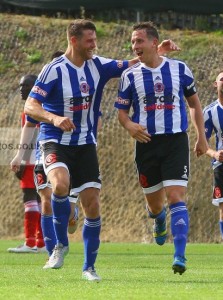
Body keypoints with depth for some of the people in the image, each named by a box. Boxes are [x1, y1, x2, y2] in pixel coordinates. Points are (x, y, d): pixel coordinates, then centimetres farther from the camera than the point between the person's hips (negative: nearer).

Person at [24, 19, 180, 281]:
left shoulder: (98, 65, 3)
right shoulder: (54, 70, -12)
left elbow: (130, 65, 14)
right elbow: (30, 106, -15)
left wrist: (157, 52, -2)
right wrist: (54, 118, -33)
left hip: (85, 144, 5)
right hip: (56, 142, -4)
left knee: (92, 204, -2)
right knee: (61, 184, -33)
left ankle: (89, 267, 13)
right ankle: (61, 244, -12)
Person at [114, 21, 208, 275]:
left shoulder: (179, 69, 2)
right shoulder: (130, 76, 2)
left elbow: (194, 102, 14)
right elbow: (121, 111, 6)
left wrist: (201, 137, 11)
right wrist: (129, 125, -17)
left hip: (176, 142, -2)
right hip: (146, 143, 2)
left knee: (176, 197, -15)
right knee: (154, 203, 10)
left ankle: (179, 256, -19)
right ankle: (159, 222, 48)